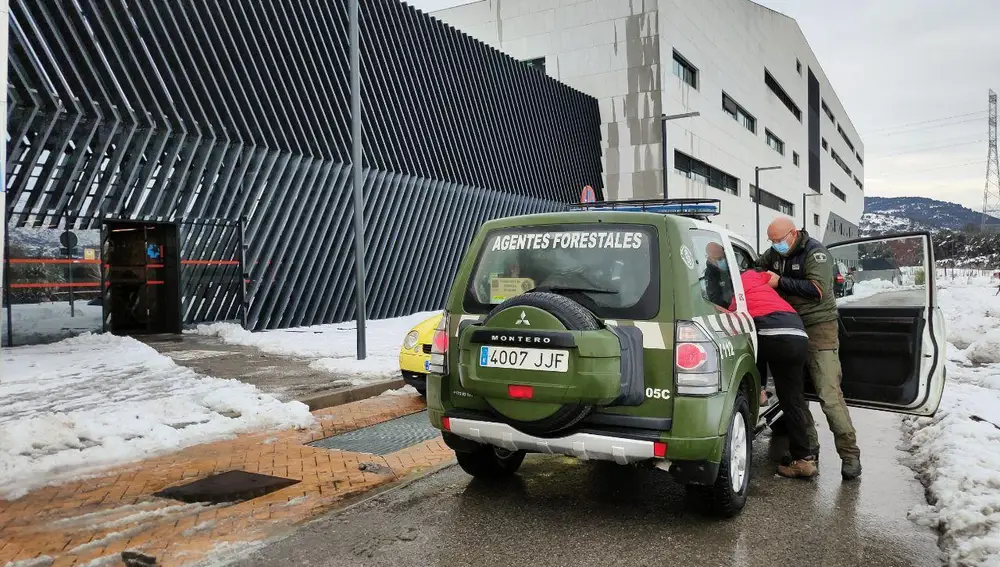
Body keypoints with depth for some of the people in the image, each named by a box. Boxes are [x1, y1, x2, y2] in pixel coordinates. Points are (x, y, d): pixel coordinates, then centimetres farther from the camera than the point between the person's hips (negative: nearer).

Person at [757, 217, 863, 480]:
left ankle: (849, 454, -3)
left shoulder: (815, 252, -11)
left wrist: (780, 282, -21)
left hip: (818, 328, -7)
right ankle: (808, 445, 20)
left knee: (829, 395, -11)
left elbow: (818, 290, -22)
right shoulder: (775, 254, 8)